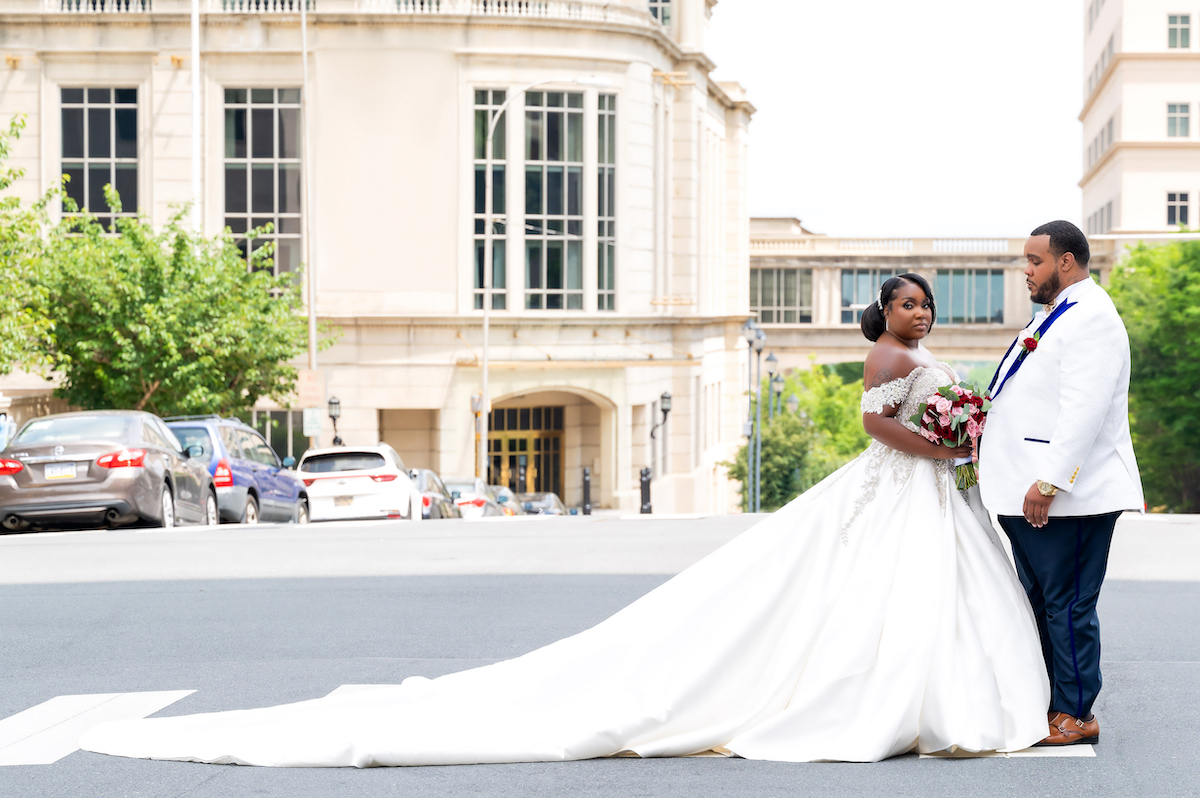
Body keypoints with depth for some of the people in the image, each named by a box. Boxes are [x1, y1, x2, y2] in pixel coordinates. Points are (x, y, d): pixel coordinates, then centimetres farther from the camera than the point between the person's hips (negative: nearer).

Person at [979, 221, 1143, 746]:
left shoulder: (1091, 318, -14)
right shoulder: (1056, 315, 20)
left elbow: (1084, 412, -23)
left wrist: (1048, 483, -26)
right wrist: (988, 460, 23)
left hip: (1067, 499, -11)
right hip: (1029, 494, 11)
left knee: (1067, 606, -5)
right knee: (1041, 604, 14)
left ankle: (1076, 716, 1)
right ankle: (1049, 706, 21)